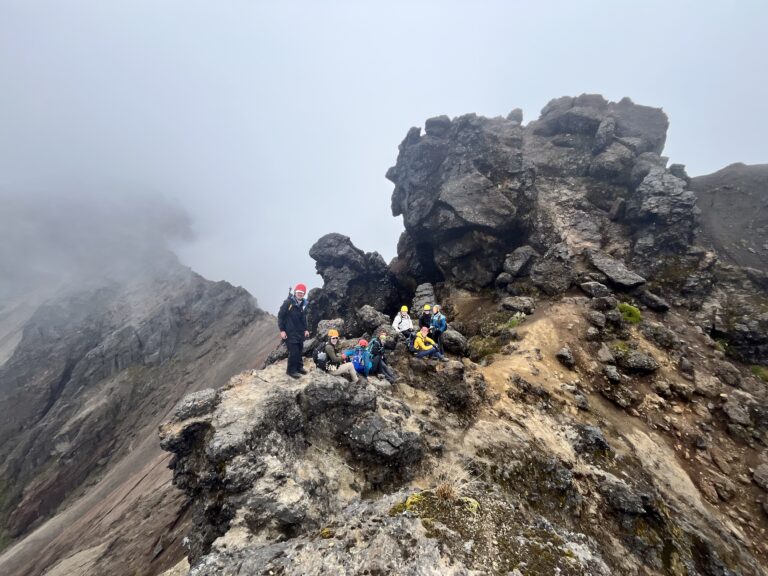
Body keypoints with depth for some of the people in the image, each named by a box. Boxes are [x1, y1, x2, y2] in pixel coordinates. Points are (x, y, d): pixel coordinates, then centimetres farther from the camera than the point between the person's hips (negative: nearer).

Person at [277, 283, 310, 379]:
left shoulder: (304, 304, 7)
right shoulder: (288, 302, -14)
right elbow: (280, 316, -12)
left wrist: (305, 329, 14)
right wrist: (282, 330, -14)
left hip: (300, 332, 6)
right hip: (290, 332, -6)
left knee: (299, 350, 13)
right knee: (293, 351, -6)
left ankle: (299, 367, 30)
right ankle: (291, 370, 9)